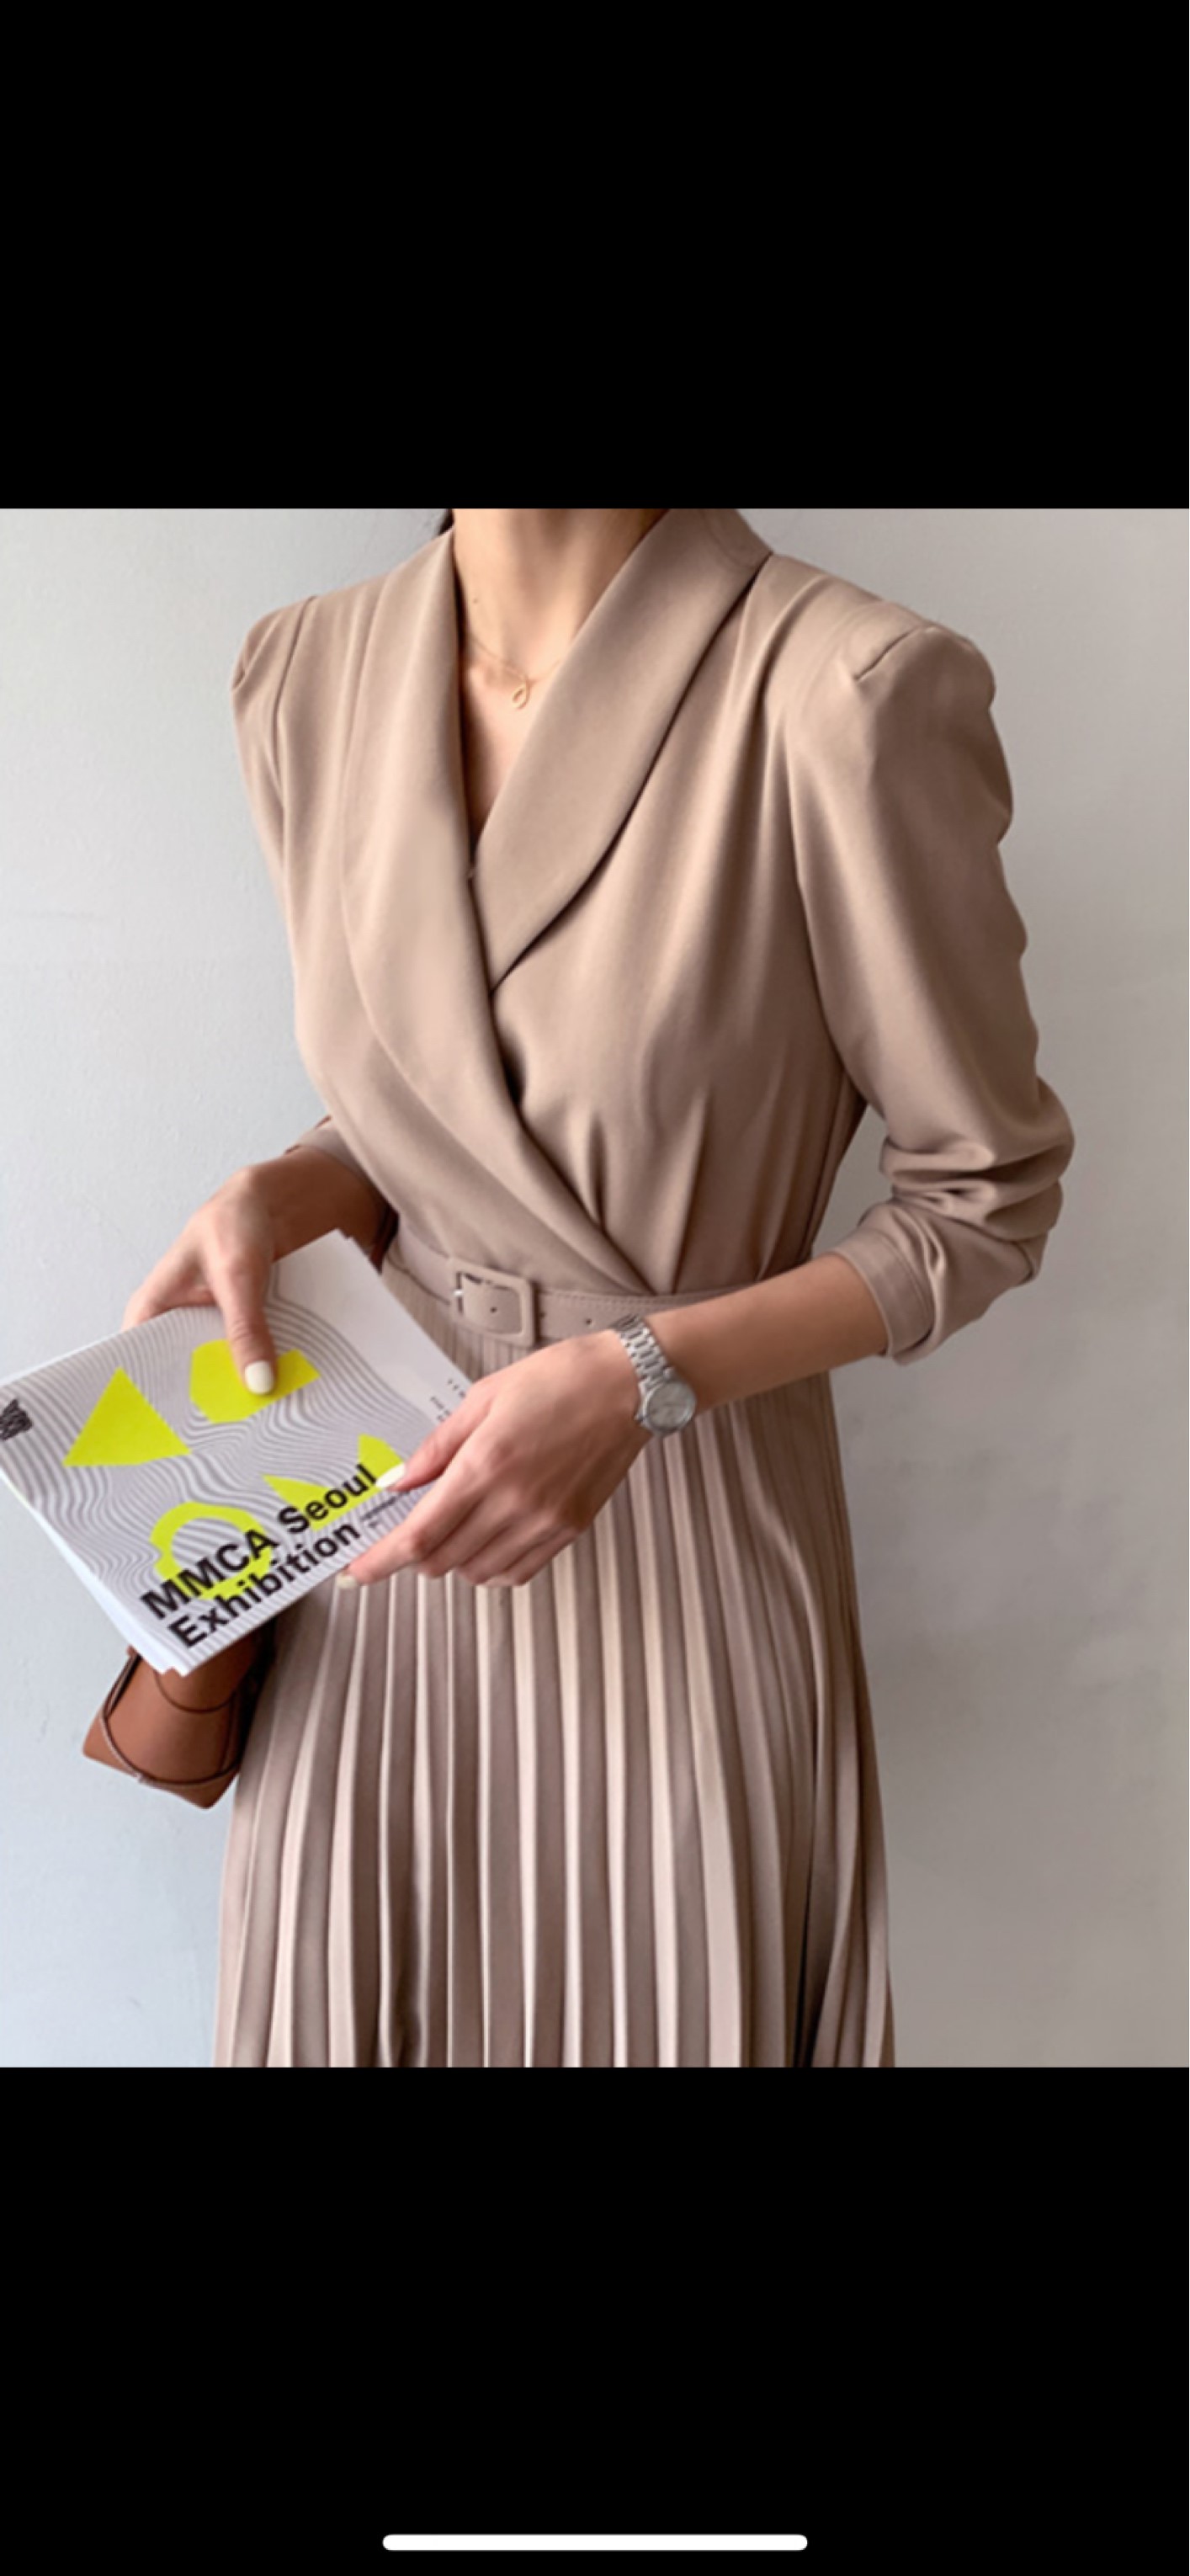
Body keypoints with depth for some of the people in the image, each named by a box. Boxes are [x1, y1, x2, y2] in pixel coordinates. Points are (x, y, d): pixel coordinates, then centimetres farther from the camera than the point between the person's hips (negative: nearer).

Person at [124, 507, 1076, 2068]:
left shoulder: (845, 691, -19)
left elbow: (987, 1198, -9)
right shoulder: (306, 672, 0)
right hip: (394, 1527, 5)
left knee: (664, 2004, 14)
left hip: (683, 1535, -4)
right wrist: (280, 1195, -7)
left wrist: (642, 1380, -20)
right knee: (354, 2001, 20)